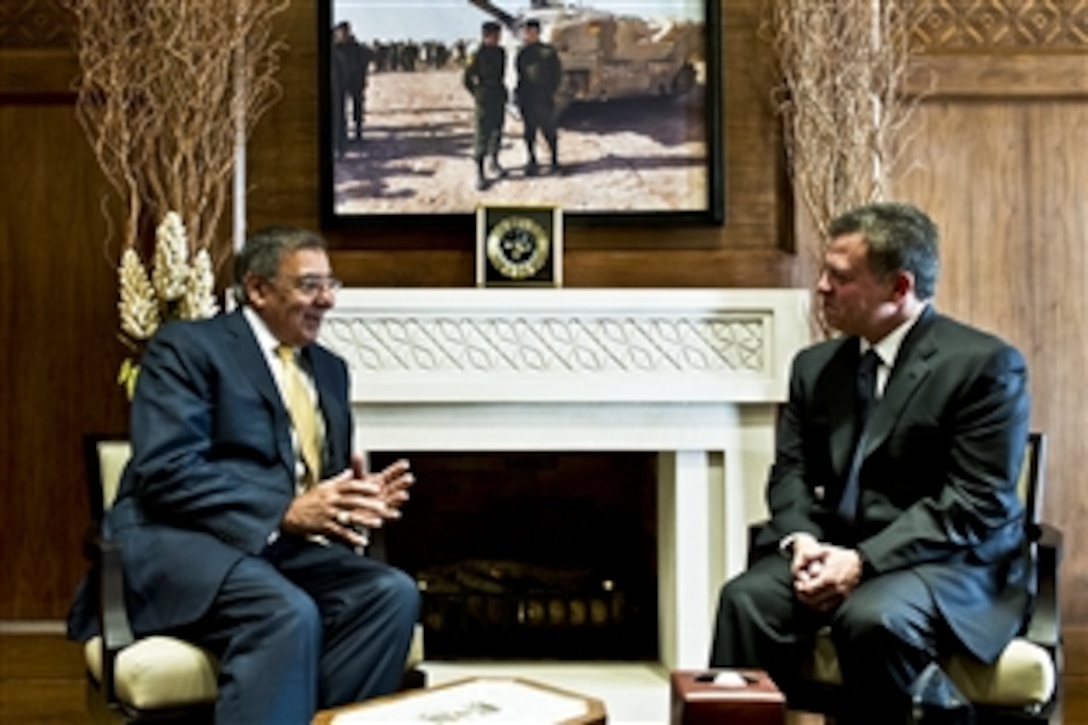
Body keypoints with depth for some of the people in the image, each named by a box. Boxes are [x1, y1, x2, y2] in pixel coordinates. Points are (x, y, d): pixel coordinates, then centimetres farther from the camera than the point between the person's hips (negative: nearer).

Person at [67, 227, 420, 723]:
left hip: (288, 545, 7)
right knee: (288, 613, -36)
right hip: (177, 539, -6)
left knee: (393, 593, -22)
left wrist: (358, 499, -2)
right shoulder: (187, 346, -1)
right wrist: (286, 512, -22)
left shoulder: (329, 369, 21)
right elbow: (165, 471, -14)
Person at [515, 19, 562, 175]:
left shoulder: (548, 51, -5)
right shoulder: (522, 53, 9)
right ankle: (532, 161, 16)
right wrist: (518, 92, 6)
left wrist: (550, 91, -8)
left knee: (548, 130, -1)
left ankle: (555, 161, 9)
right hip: (526, 98, 5)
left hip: (543, 98, -4)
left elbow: (557, 74, -2)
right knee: (529, 131, 8)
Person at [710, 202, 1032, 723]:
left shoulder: (985, 364, -8)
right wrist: (802, 539, -11)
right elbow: (791, 471, 12)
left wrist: (864, 560, -22)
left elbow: (977, 502, -15)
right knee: (746, 599, -24)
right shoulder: (815, 364, 12)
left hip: (950, 561, -5)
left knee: (874, 619, -36)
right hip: (835, 549, 5)